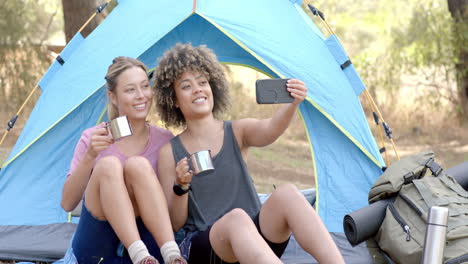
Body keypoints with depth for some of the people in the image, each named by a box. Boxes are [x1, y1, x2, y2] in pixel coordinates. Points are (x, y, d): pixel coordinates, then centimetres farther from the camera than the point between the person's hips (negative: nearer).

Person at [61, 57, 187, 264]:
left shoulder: (165, 141, 5)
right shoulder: (92, 138, 3)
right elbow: (67, 204, -4)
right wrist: (89, 156, -17)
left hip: (149, 243, 1)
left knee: (138, 165, -24)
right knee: (108, 165, -25)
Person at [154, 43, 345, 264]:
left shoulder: (237, 132, 9)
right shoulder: (169, 152, 6)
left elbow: (269, 129, -16)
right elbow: (174, 224, 3)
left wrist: (292, 104, -36)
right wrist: (180, 187, -16)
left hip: (256, 239, 2)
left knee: (287, 193, -28)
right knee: (236, 218, -36)